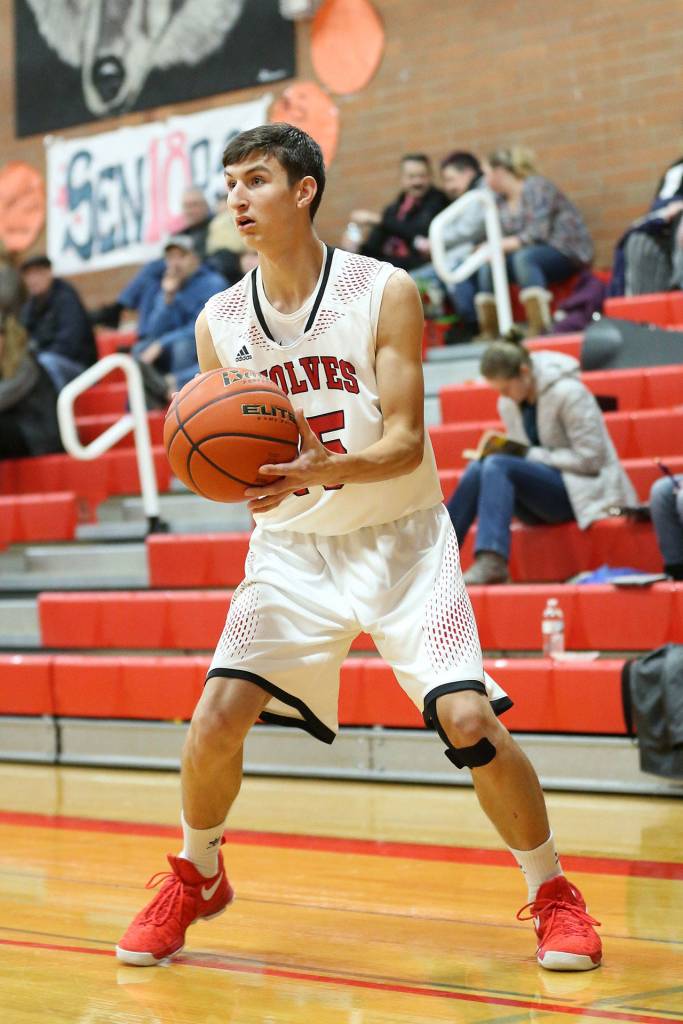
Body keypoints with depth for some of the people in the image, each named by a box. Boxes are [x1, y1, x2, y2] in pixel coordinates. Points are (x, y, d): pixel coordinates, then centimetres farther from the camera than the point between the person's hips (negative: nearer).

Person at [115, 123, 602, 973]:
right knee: (216, 719, -11)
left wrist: (321, 471, -34)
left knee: (470, 720, -17)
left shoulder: (384, 293, -12)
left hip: (398, 540, -3)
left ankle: (553, 895, 4)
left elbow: (405, 443, -15)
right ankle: (196, 877, 17)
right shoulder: (219, 322, -1)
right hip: (292, 549, 3)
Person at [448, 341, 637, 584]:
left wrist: (532, 455, -19)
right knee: (477, 468, -21)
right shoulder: (508, 404, 9)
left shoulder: (567, 393, -12)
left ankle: (491, 562, -44)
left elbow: (589, 459, -16)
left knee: (496, 466, -29)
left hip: (580, 489, -7)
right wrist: (501, 448, -6)